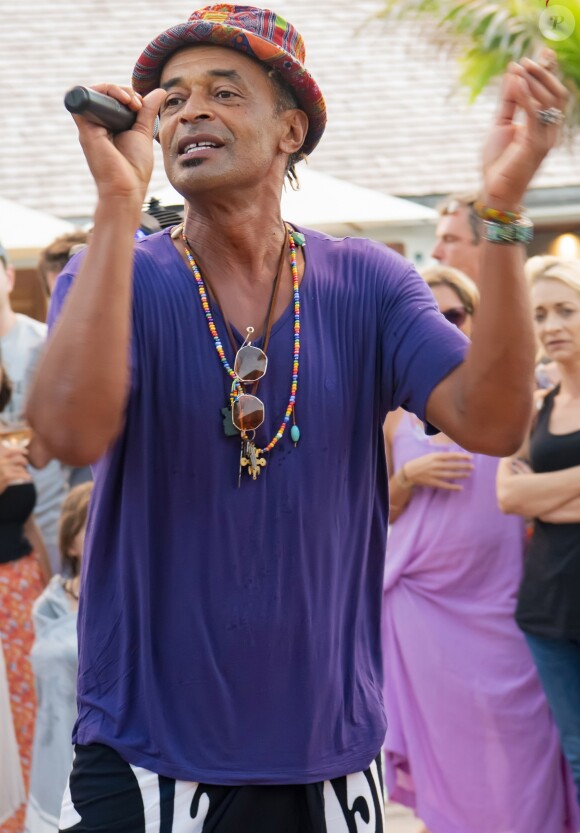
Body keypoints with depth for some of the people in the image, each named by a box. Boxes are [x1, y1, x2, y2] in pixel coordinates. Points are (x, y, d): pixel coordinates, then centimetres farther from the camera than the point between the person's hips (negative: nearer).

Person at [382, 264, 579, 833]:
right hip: (423, 598, 2)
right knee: (441, 745, 6)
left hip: (498, 600, -2)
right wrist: (408, 476, -6)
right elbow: (379, 512, 12)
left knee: (513, 748, -1)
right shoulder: (396, 411, 6)